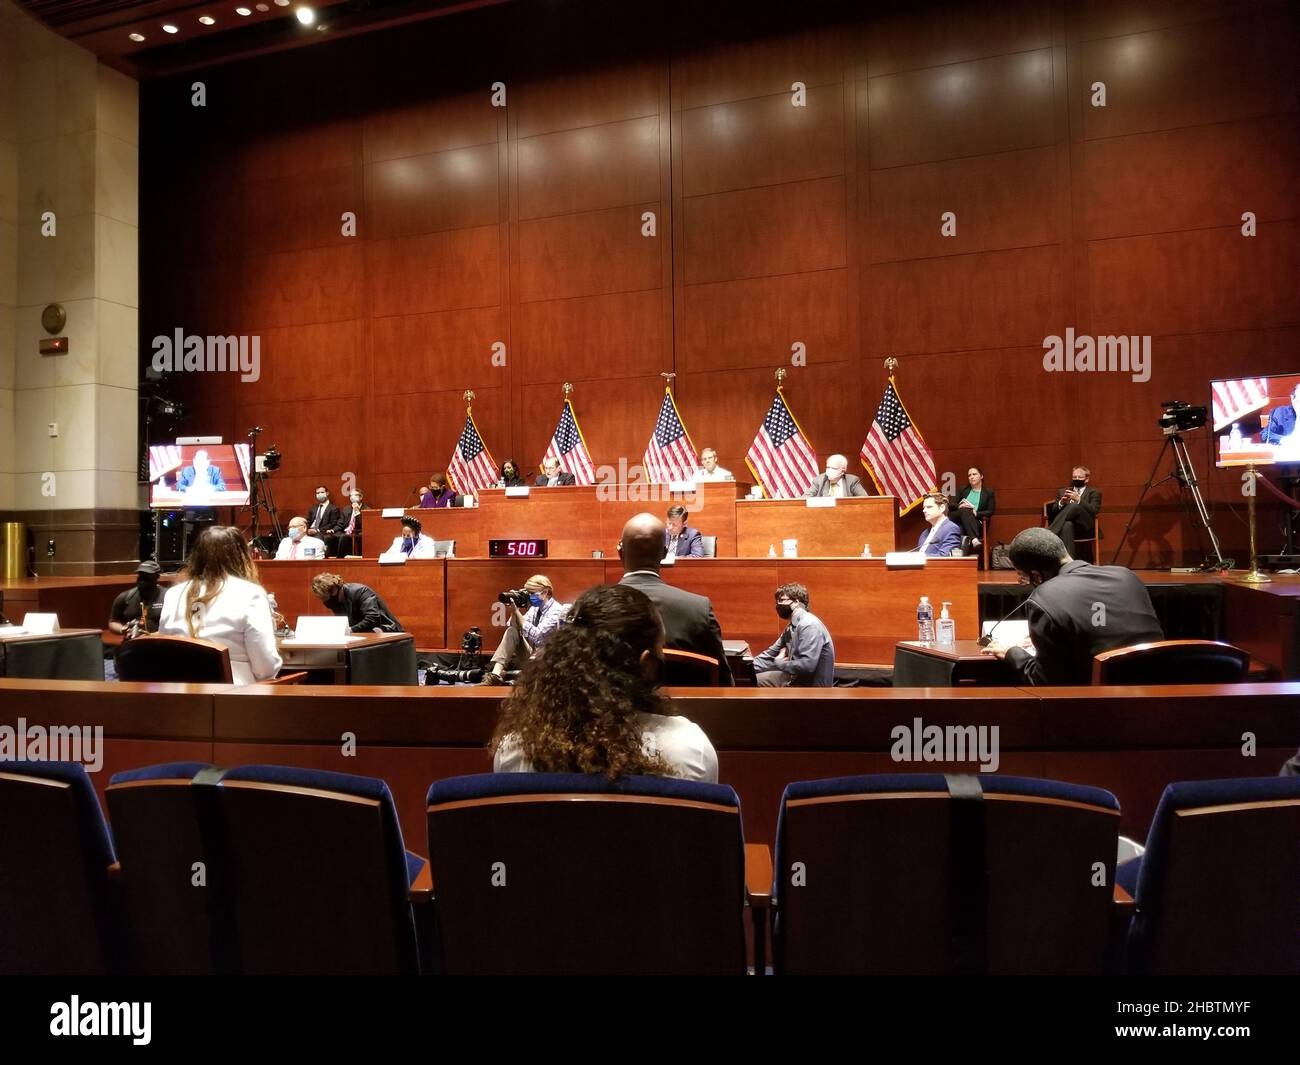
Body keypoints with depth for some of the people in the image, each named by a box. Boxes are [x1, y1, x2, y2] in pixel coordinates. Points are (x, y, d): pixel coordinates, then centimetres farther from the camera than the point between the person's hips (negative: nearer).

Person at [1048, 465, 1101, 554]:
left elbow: (1093, 511, -2)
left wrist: (1078, 500, -16)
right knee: (1067, 525, -39)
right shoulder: (1062, 492, 26)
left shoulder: (1093, 493, 18)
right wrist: (1061, 503, -8)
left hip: (1085, 526, -2)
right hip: (1067, 524, 2)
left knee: (1074, 506, -34)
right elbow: (1053, 511, 13)